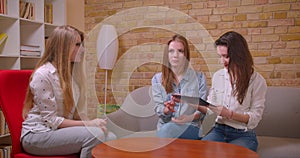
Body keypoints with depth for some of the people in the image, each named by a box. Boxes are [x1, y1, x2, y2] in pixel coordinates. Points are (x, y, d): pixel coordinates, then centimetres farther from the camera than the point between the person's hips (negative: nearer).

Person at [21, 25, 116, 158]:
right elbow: (51, 120, -17)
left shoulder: (73, 72, 8)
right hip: (37, 135, -7)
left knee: (110, 137, -15)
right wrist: (89, 124, -20)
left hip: (61, 131, 7)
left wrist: (90, 123, -11)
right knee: (95, 135, -27)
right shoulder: (43, 74, -16)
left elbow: (78, 112, 10)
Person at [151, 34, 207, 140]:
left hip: (191, 127, -1)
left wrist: (191, 117, -19)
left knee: (167, 129, -31)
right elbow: (158, 109, 1)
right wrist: (166, 110, -23)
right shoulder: (157, 79, 7)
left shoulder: (199, 78, 5)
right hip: (165, 126, 1)